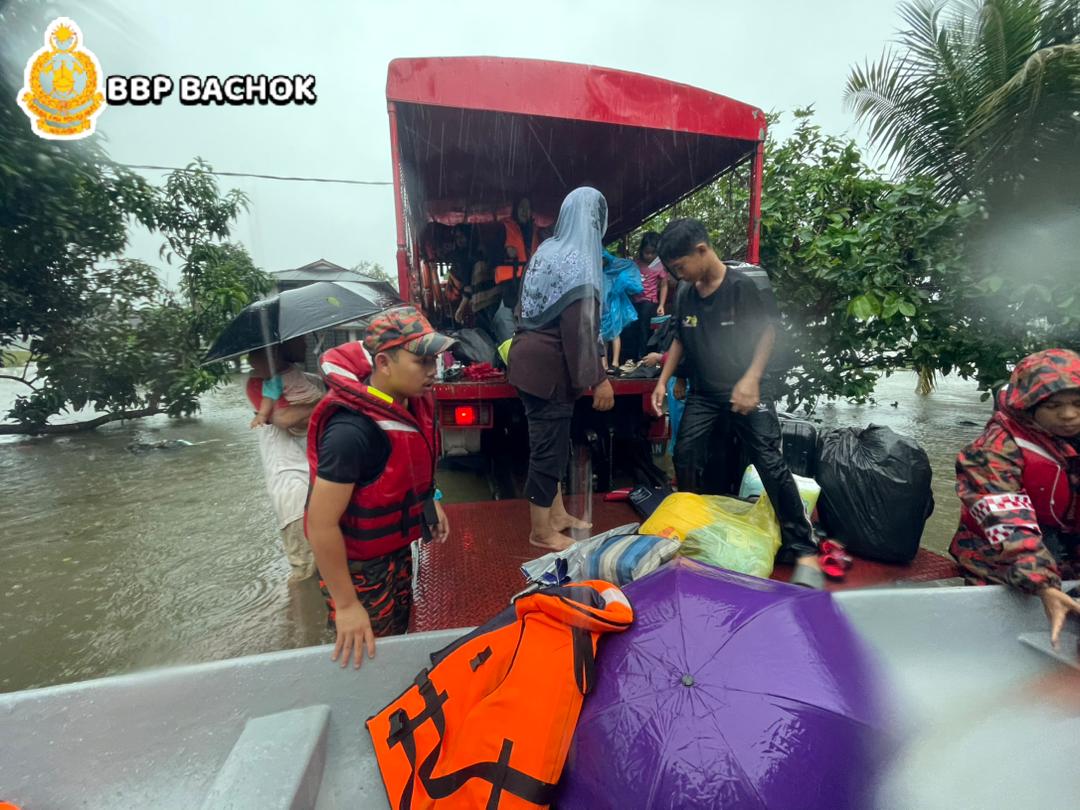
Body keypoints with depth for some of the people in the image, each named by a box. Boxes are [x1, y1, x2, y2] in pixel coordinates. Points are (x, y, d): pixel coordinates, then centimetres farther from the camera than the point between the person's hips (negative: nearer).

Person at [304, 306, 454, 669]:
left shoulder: (412, 401, -9)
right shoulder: (352, 431, -34)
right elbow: (322, 524, -28)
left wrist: (429, 500, 6)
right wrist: (346, 605, -20)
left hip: (397, 550, 7)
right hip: (359, 567, -7)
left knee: (399, 634, 28)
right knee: (371, 658, 16)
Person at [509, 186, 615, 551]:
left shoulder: (546, 250, 13)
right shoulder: (579, 263, -15)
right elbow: (580, 328, -21)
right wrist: (598, 379, -17)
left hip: (531, 358, 9)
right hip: (550, 366, -9)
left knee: (549, 442, 17)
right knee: (549, 446, 2)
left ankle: (557, 515, 33)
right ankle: (541, 531, 18)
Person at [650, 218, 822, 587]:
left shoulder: (743, 286, -11)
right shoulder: (685, 294, 6)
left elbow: (768, 332, -6)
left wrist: (751, 379, -17)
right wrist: (663, 380, 7)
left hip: (746, 392, -5)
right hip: (703, 394, 6)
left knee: (770, 464, -9)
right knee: (686, 459, 4)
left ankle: (803, 550, 5)